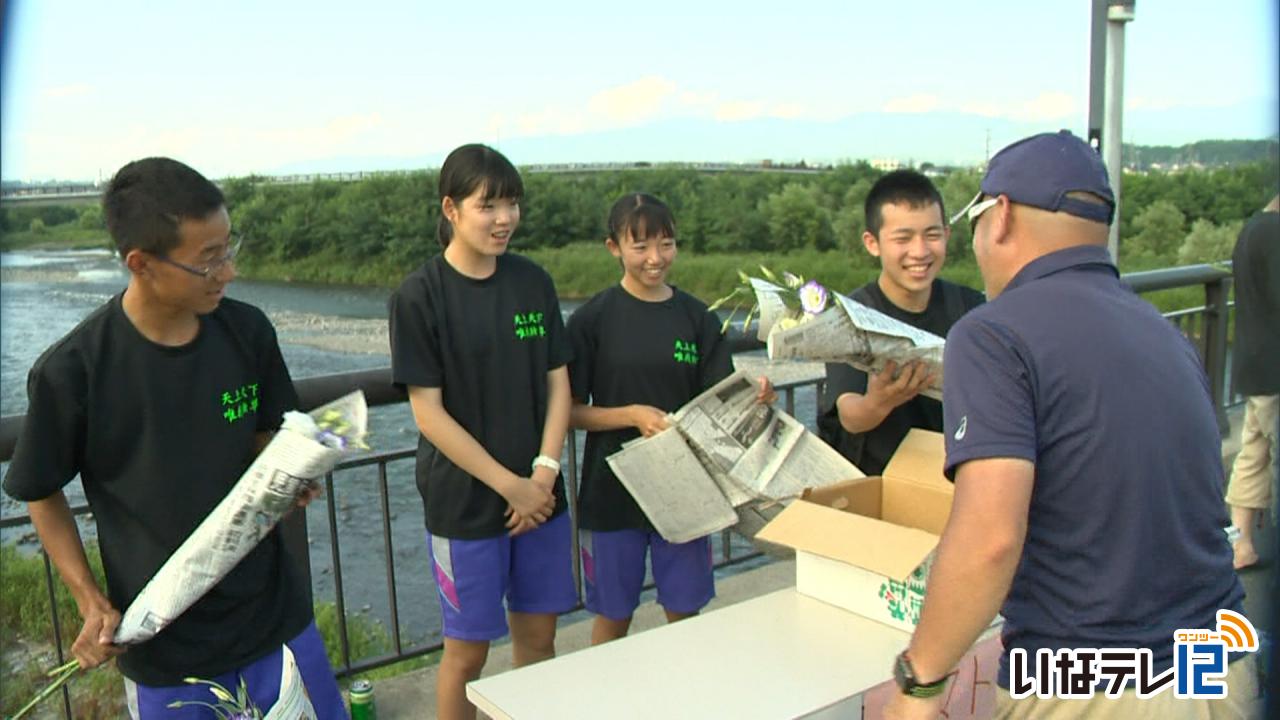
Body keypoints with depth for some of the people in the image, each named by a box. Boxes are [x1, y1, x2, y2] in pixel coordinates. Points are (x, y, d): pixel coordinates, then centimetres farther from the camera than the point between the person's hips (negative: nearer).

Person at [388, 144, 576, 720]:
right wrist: (510, 485, -15)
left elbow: (558, 384, 5)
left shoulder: (533, 282, 3)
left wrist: (544, 473, -8)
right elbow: (428, 413, -12)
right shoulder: (420, 295, -10)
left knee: (538, 633, 15)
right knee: (468, 648, 8)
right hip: (464, 501, -4)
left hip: (540, 495, 4)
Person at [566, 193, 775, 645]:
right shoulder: (592, 319, -6)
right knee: (613, 616, 11)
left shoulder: (697, 318, 2)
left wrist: (752, 398, -21)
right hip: (613, 489, -2)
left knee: (685, 612, 13)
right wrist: (633, 415, -21)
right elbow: (572, 411, -6)